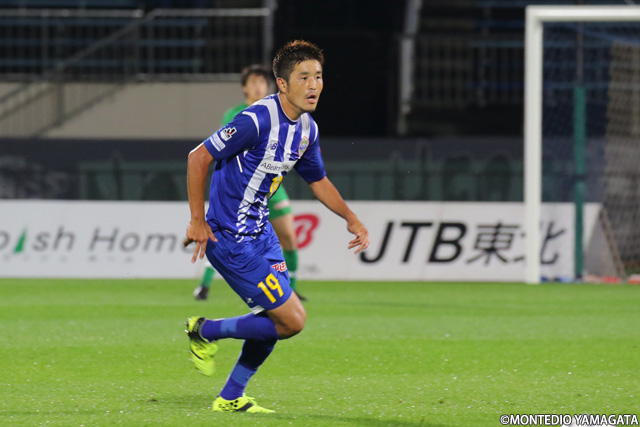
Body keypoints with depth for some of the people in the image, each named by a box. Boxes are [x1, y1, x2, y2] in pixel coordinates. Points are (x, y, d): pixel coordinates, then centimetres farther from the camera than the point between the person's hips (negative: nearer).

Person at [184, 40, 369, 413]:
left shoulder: (307, 129, 5)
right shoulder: (257, 120, -23)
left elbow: (318, 180, 23)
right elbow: (199, 158, -19)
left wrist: (352, 219, 16)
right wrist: (198, 222, -17)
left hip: (260, 231, 9)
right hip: (230, 238, -9)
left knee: (277, 316, 14)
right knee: (291, 320, -9)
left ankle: (231, 397, 27)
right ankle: (205, 332, 8)